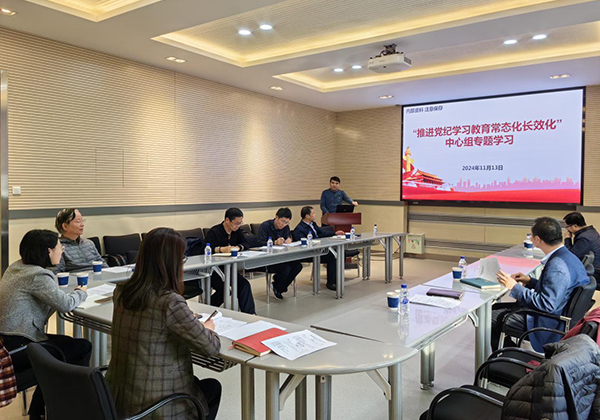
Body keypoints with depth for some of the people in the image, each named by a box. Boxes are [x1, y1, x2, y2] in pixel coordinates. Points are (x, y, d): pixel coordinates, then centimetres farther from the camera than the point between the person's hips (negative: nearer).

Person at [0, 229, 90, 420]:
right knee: (83, 347, -1)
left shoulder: (16, 267, 9)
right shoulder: (38, 276, -20)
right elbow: (65, 304, -20)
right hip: (17, 348, -10)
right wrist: (81, 293, -1)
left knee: (65, 343, 21)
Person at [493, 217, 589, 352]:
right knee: (495, 308, 16)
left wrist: (515, 288, -24)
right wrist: (530, 281, 9)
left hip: (547, 325, -10)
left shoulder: (557, 266, -29)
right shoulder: (567, 256, 4)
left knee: (491, 317, -5)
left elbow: (547, 304, -30)